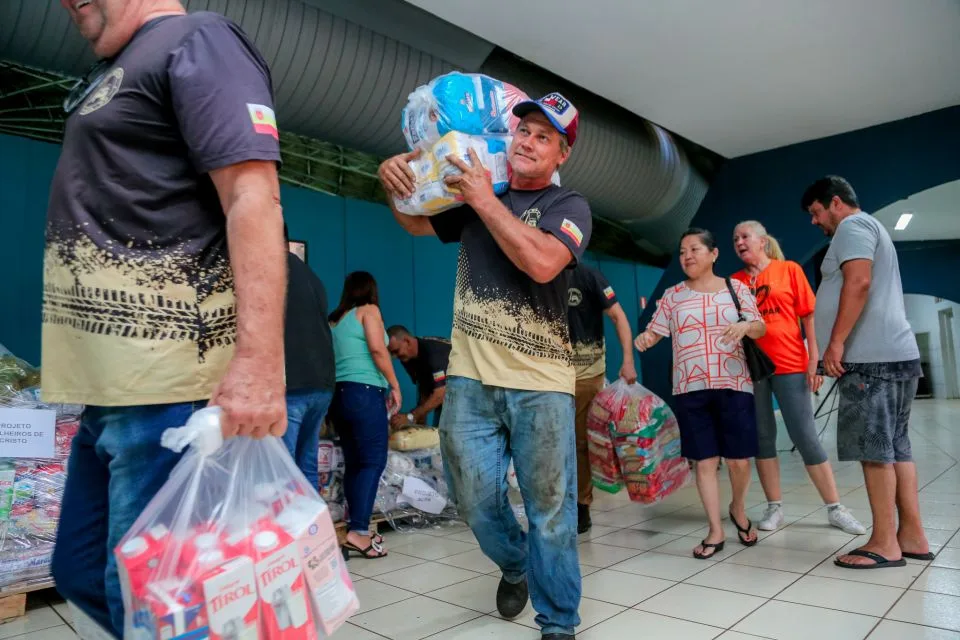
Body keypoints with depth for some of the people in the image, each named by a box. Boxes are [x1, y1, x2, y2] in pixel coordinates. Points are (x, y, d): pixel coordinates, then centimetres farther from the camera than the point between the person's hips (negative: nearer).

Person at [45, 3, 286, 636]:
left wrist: (259, 360, -29)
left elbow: (252, 200, -18)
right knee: (82, 572, 20)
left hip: (169, 387, -10)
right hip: (113, 389, 10)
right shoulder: (116, 72, 25)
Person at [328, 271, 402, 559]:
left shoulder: (334, 319, 19)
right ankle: (358, 531, -14)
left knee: (353, 463, 9)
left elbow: (334, 357, 20)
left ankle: (356, 528, 11)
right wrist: (394, 385, -3)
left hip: (338, 394, 7)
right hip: (365, 392, -7)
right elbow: (377, 350, -11)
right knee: (373, 461, -7)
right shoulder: (368, 310, 1)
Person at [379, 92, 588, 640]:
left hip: (541, 382, -3)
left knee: (550, 508, 4)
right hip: (470, 377, 3)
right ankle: (515, 565, 41)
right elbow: (417, 223, 24)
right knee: (476, 498, 10)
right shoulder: (476, 194, 13)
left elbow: (542, 262, -19)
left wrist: (486, 202, -14)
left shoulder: (569, 206, 1)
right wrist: (399, 178, 4)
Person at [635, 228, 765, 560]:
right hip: (690, 389, 1)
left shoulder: (736, 287, 6)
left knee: (739, 459, 3)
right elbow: (654, 331, 4)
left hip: (734, 385, 0)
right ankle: (715, 531, 14)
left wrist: (746, 326, -20)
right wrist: (644, 338, -20)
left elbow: (760, 328, 3)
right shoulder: (672, 295, 8)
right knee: (705, 460, 3)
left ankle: (738, 509, 34)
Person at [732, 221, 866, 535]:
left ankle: (835, 508, 12)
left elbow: (809, 316, 1)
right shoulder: (734, 281, 8)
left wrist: (814, 358, -5)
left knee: (805, 437, -1)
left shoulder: (789, 270, 3)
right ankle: (774, 507, 16)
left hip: (790, 365, -2)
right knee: (762, 437, 6)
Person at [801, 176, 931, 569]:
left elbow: (859, 283, -19)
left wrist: (836, 342, -20)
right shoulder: (870, 229, 28)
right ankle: (912, 536, 14)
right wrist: (841, 345, 26)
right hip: (894, 355, 10)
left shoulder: (852, 225, -4)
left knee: (873, 449, -8)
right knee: (895, 447, 10)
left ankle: (885, 544, -3)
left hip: (872, 357, -10)